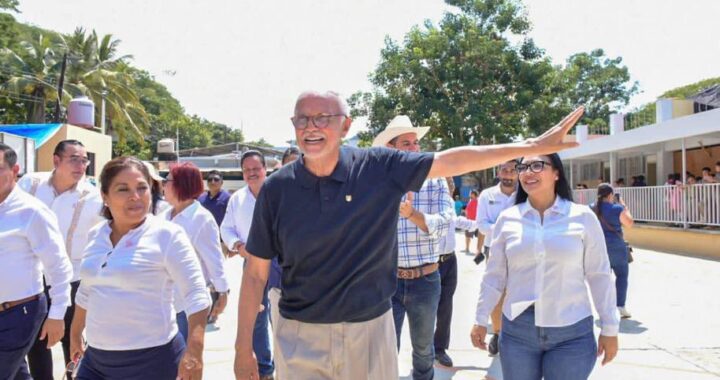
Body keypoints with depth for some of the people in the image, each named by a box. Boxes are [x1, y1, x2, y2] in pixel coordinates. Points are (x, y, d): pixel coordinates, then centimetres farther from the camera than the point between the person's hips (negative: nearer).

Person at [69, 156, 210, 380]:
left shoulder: (167, 235, -12)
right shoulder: (96, 235, 6)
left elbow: (196, 294, -15)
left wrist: (194, 352, -24)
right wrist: (75, 335, 28)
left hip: (152, 359, -5)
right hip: (96, 358, 6)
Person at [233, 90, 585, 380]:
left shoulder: (379, 168, -6)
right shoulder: (276, 188, -6)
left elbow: (451, 161, -3)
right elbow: (255, 273, -1)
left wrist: (534, 146, -3)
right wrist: (243, 348, -1)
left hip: (370, 330, 1)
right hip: (300, 338, 0)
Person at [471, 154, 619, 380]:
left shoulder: (583, 217, -4)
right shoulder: (507, 219, 0)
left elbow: (599, 275, 0)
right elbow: (495, 275, 5)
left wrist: (609, 329, 2)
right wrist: (481, 320, 7)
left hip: (572, 333, -1)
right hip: (517, 330, 2)